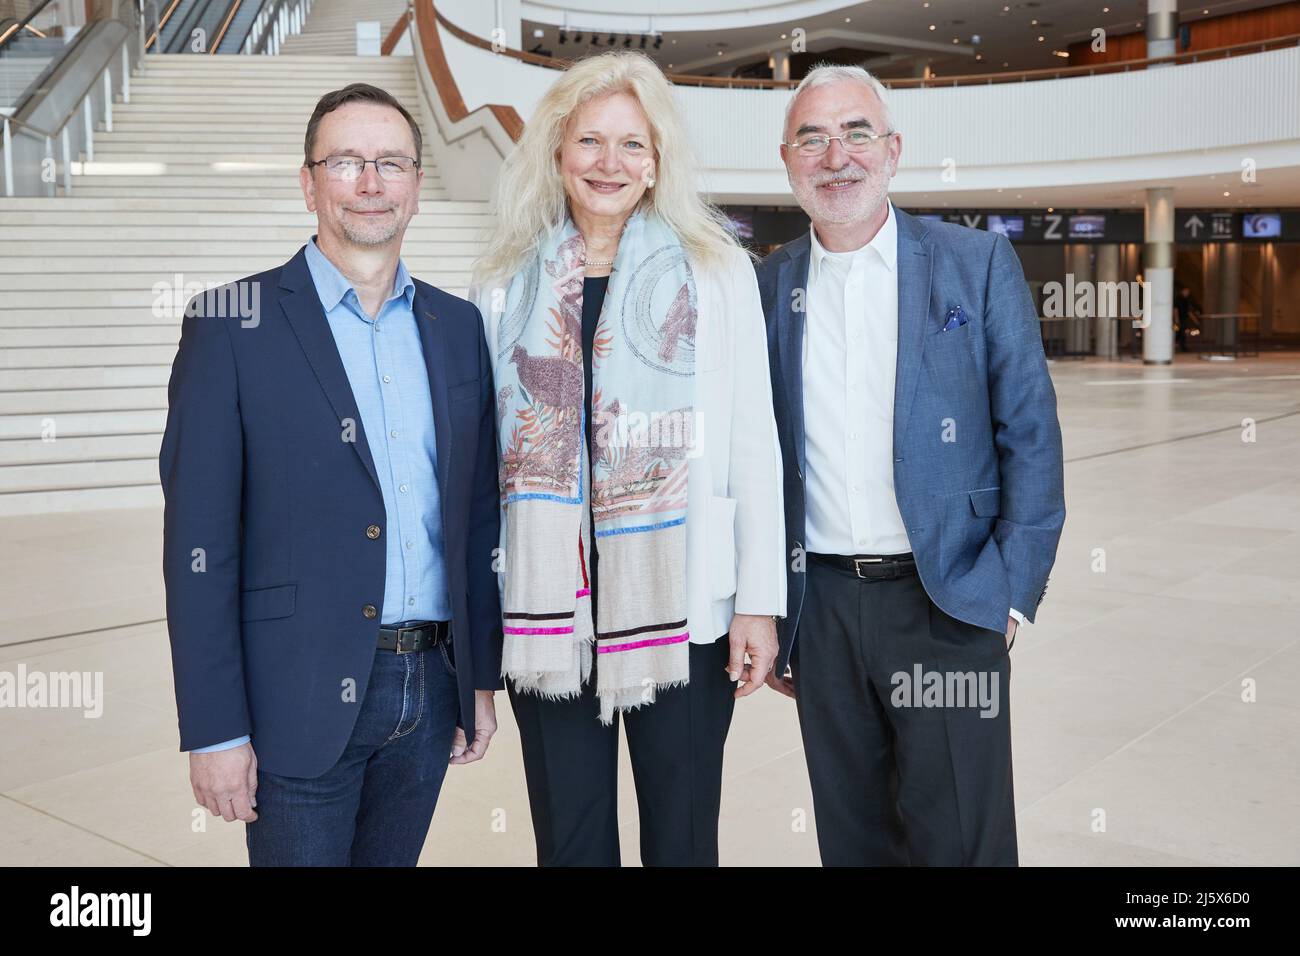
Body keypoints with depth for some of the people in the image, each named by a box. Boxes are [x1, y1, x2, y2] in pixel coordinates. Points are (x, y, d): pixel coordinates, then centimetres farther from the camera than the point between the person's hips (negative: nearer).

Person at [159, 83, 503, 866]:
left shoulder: (459, 326, 8)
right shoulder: (232, 325, -6)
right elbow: (199, 541, -8)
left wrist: (482, 676, 10)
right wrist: (215, 731, -11)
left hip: (429, 693, 4)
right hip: (301, 701, -4)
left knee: (394, 859, 17)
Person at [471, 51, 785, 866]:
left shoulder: (716, 271, 1)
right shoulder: (507, 284, 7)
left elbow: (752, 444, -1)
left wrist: (759, 601, -5)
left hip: (682, 609, -1)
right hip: (548, 609, 2)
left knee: (683, 838, 9)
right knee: (570, 841, 12)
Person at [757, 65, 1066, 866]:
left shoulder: (979, 262, -1)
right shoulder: (769, 285, 7)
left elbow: (1030, 433, -2)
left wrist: (1014, 590, -8)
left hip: (947, 601, -2)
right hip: (819, 606, 3)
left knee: (959, 839, 3)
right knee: (850, 836, 13)